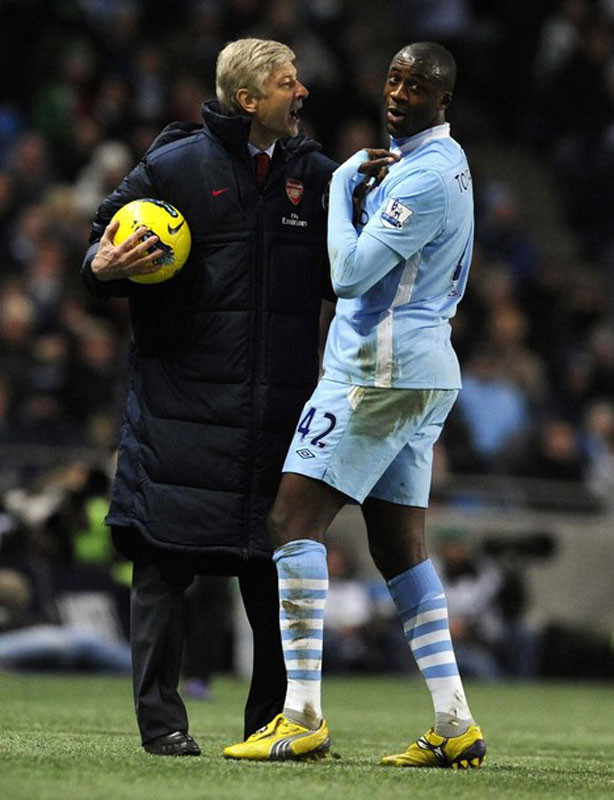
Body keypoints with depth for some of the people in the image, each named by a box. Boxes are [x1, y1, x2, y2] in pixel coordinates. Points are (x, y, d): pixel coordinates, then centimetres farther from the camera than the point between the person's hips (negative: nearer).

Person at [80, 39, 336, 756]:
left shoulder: (315, 176, 11)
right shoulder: (176, 167, -2)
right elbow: (102, 245, 5)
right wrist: (104, 267, -17)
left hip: (278, 413, 4)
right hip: (183, 405, -3)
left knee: (278, 575, 4)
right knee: (166, 563, -2)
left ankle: (274, 722, 14)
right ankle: (160, 720, 5)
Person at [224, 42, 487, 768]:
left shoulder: (426, 176, -16)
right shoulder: (423, 159, 18)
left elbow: (348, 273, -18)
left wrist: (343, 183, -5)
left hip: (378, 368, -11)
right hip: (426, 371, 11)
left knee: (295, 518, -11)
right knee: (399, 545, 10)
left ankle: (303, 717, -16)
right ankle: (454, 726, 5)